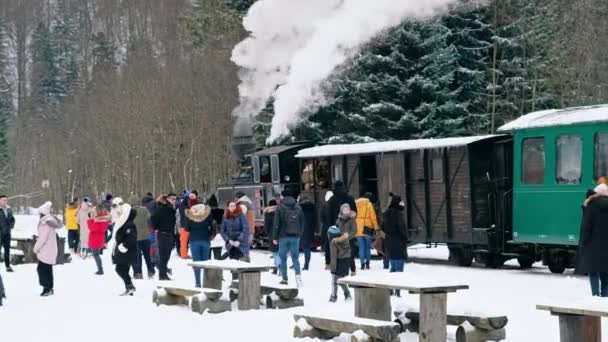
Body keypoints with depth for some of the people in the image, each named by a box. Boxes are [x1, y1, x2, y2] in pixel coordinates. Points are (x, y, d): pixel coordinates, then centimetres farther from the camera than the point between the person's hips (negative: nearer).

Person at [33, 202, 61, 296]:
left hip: (46, 251, -10)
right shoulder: (51, 220, 11)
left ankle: (47, 288, -7)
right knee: (47, 269, 14)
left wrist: (36, 248, -11)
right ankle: (50, 288, 19)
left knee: (42, 269, -6)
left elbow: (43, 238, -21)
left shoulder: (45, 223, -19)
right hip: (51, 250, 10)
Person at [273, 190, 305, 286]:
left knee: (283, 258, 8)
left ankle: (285, 279, 9)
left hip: (284, 236, -3)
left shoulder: (280, 208, -6)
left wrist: (275, 237, 0)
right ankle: (298, 274, -16)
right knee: (295, 257, 6)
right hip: (295, 236, 3)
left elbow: (276, 224, -6)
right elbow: (302, 223, 11)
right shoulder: (298, 208, 7)